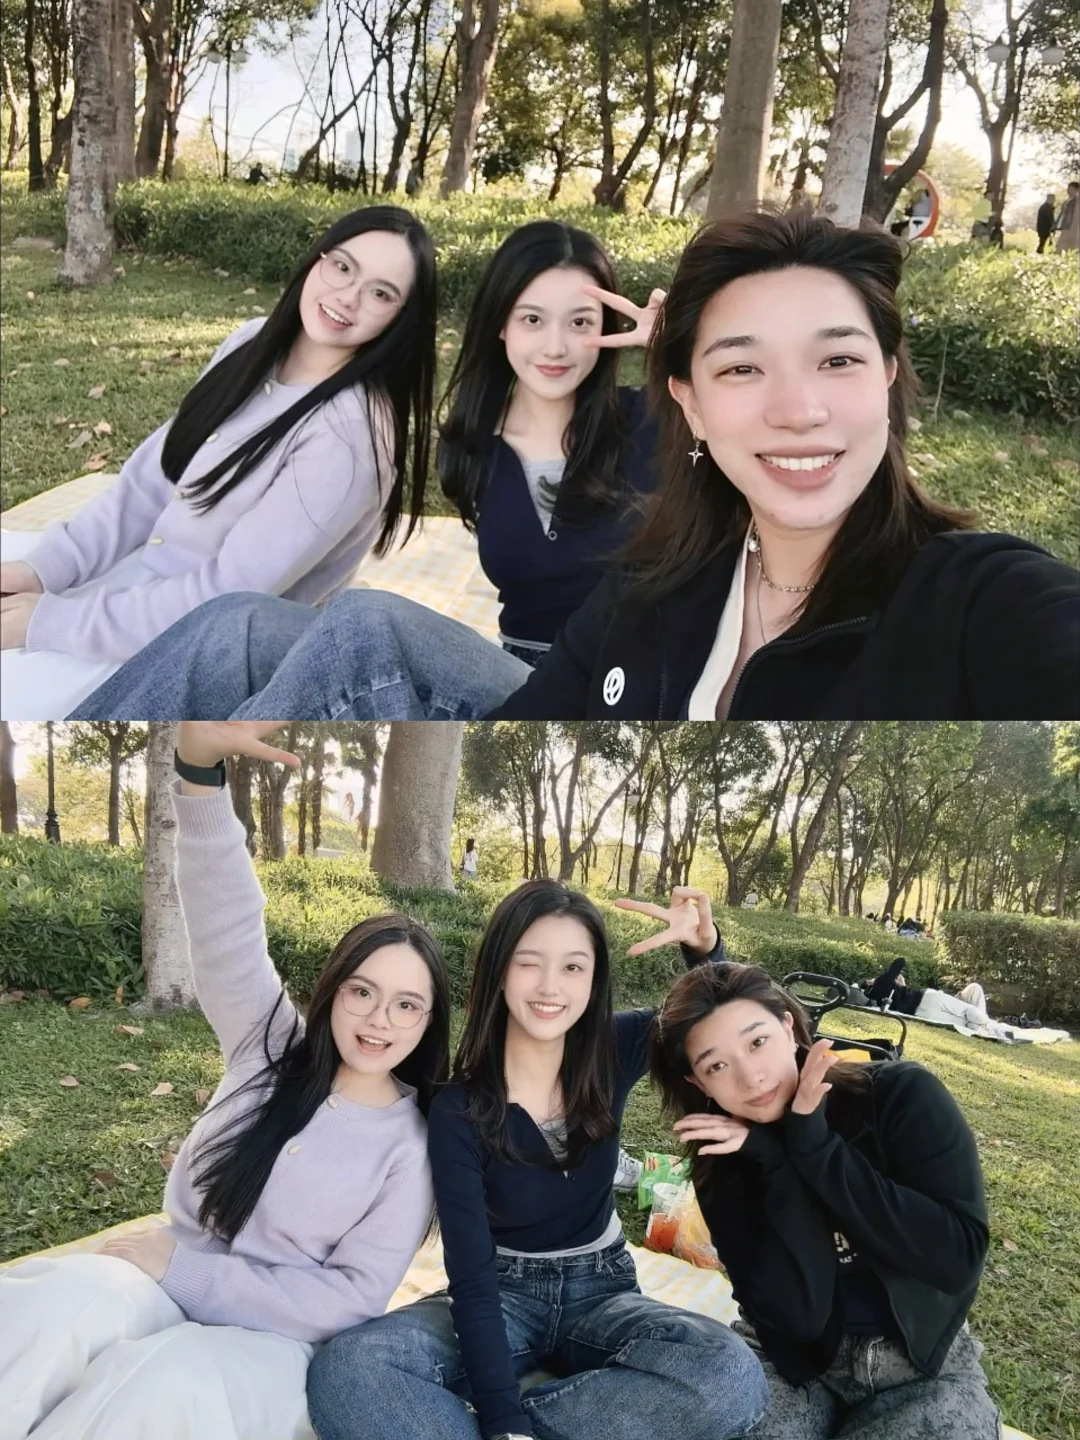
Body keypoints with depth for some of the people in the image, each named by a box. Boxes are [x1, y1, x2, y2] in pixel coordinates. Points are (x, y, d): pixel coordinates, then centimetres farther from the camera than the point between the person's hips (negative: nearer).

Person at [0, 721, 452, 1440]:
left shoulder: (413, 1146, -5)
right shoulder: (274, 1050, 1)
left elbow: (353, 1294, -8)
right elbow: (230, 927, -14)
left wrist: (183, 1269, -15)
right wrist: (201, 766, -29)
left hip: (273, 1341, -2)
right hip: (167, 1287, 2)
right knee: (74, 1298, -32)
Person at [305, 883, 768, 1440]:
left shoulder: (615, 1050, -9)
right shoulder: (459, 1109, -17)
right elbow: (471, 1277, -20)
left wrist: (706, 946, -15)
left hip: (600, 1291, 4)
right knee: (343, 1371, -32)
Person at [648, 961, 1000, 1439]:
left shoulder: (903, 1096, -16)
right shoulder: (726, 1160, -10)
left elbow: (959, 1257, -24)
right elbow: (797, 1314, -18)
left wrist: (814, 1147, -26)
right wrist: (778, 1161, -26)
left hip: (925, 1366, -1)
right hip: (793, 1359, 1)